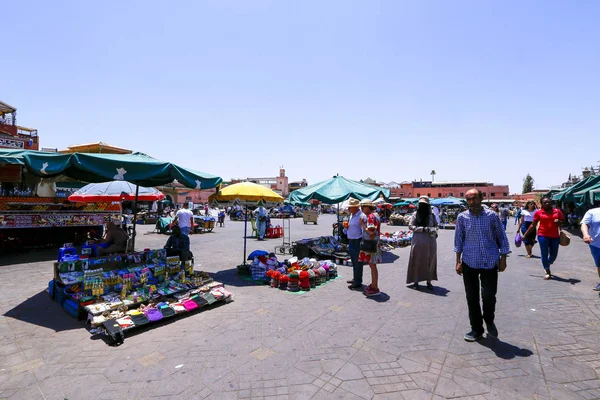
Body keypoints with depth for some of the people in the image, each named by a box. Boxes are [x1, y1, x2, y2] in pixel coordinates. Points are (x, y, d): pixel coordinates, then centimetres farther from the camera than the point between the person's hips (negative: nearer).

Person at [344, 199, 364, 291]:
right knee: (354, 262, 19)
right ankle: (355, 279, 34)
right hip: (351, 241, 9)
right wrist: (346, 227, 2)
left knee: (358, 262, -1)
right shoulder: (351, 215, 13)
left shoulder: (361, 216, -17)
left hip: (358, 242, -9)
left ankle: (358, 283, 7)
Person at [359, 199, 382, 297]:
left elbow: (371, 232, -24)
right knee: (372, 265, 16)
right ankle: (373, 285, 27)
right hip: (368, 244, 10)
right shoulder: (371, 215, 15)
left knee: (372, 265, -4)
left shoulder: (371, 216, -17)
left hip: (371, 244, -10)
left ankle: (375, 289, 4)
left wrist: (362, 224, -16)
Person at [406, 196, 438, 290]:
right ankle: (416, 281, 12)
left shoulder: (432, 215, 4)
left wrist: (434, 230, -12)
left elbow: (436, 226, 11)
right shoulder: (416, 214, 0)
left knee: (430, 261, 7)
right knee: (417, 261, 3)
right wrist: (423, 229, -14)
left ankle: (429, 281, 19)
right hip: (418, 241, -1)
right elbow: (410, 226, -3)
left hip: (430, 241, 2)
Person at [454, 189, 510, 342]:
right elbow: (458, 240, 3)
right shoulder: (462, 217, -1)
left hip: (490, 262, -1)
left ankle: (489, 321, 31)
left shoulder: (492, 215, -2)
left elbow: (502, 237, 5)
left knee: (489, 296, -1)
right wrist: (458, 261, 1)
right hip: (469, 263, 1)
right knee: (471, 298, 7)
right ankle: (476, 329, 25)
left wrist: (503, 258, 2)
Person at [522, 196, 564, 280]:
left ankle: (547, 266, 38)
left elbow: (563, 221, 16)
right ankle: (547, 272, 11)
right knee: (544, 254, 0)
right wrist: (525, 235, 3)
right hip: (543, 236, -3)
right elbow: (533, 225, 4)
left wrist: (559, 221, -9)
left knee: (554, 255, 10)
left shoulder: (557, 211, 5)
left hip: (555, 236, 3)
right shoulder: (538, 212, -1)